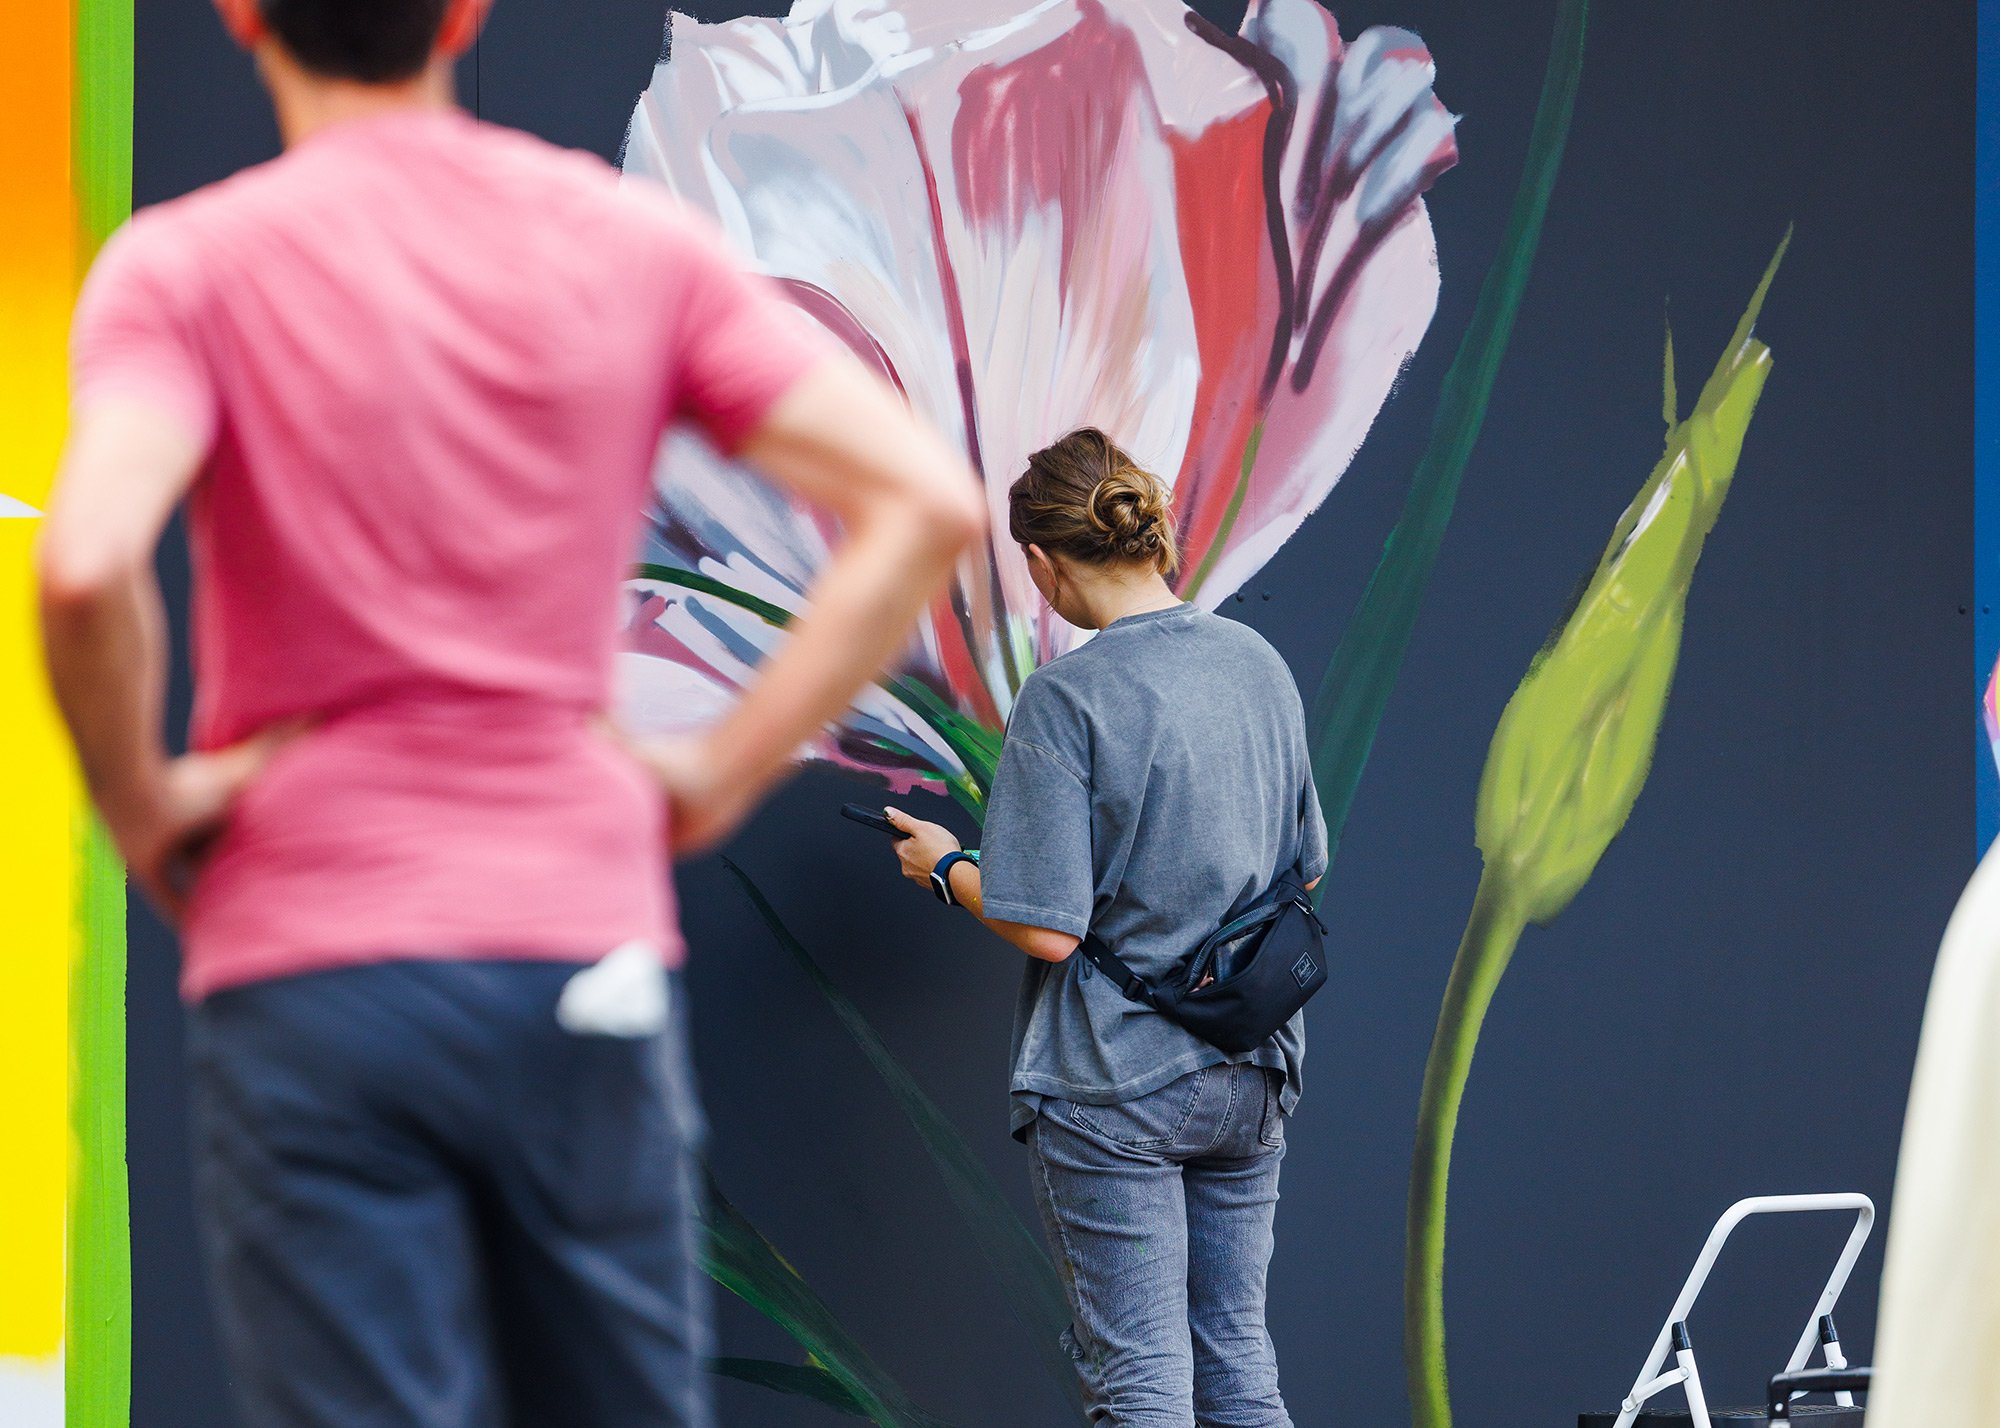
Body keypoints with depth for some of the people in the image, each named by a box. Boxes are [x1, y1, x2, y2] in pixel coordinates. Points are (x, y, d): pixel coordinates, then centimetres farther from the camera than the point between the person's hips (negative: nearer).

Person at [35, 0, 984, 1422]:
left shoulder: (186, 266, -4)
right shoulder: (636, 239, 6)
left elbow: (87, 563, -23)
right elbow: (926, 501, -1)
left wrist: (141, 806, -6)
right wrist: (727, 770, 3)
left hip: (310, 968, -3)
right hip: (588, 947, 3)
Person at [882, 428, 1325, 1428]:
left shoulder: (1066, 699, -16)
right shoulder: (1258, 664, 3)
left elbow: (1048, 928, -18)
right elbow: (1304, 866, 13)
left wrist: (947, 866, 0)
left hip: (1114, 1079, -6)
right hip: (1250, 1072, 6)